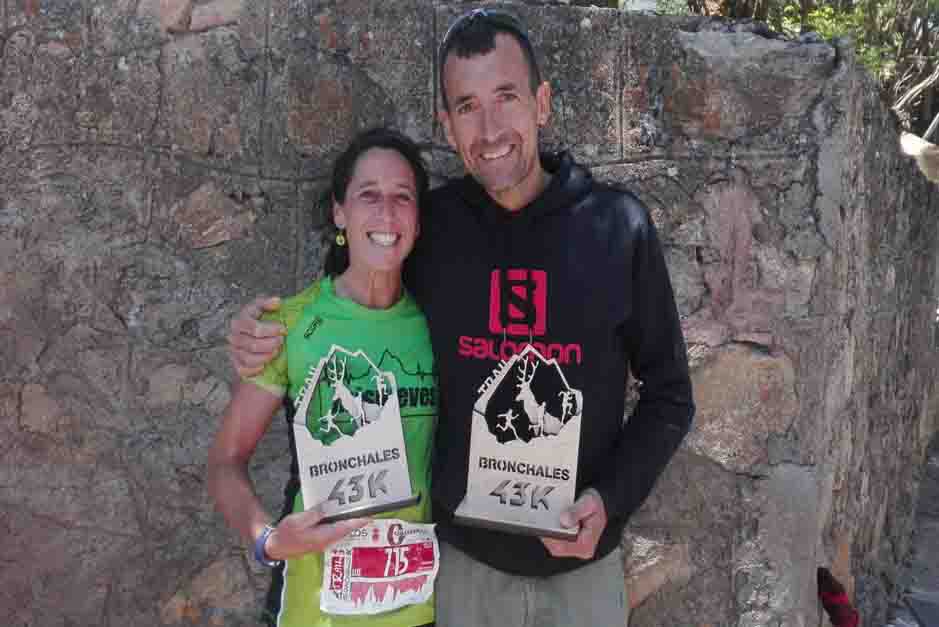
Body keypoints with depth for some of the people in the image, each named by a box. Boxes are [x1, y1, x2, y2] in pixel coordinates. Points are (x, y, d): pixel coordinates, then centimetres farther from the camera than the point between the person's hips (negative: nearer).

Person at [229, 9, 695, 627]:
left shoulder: (618, 225, -9)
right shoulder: (428, 226, -7)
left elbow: (669, 395, -1)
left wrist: (612, 497, -13)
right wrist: (269, 340, -10)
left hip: (582, 562, 0)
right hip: (464, 557, 1)